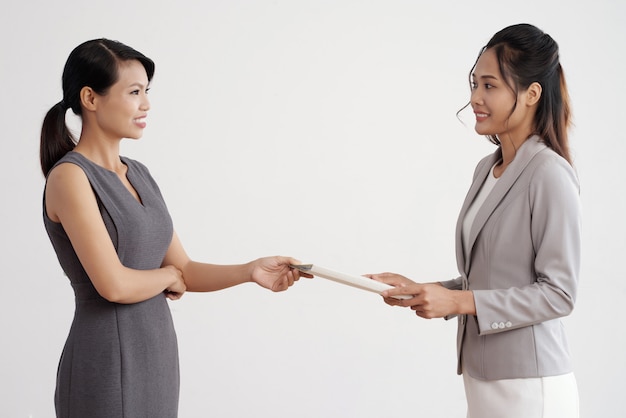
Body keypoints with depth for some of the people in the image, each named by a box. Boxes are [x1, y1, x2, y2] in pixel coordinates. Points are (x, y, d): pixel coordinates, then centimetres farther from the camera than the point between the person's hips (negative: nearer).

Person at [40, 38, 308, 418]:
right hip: (108, 363, -7)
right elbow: (114, 284, -21)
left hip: (158, 354, 7)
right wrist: (168, 276, -2)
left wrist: (250, 271, -5)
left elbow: (185, 271, 10)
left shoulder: (140, 174, 10)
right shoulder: (69, 176, -13)